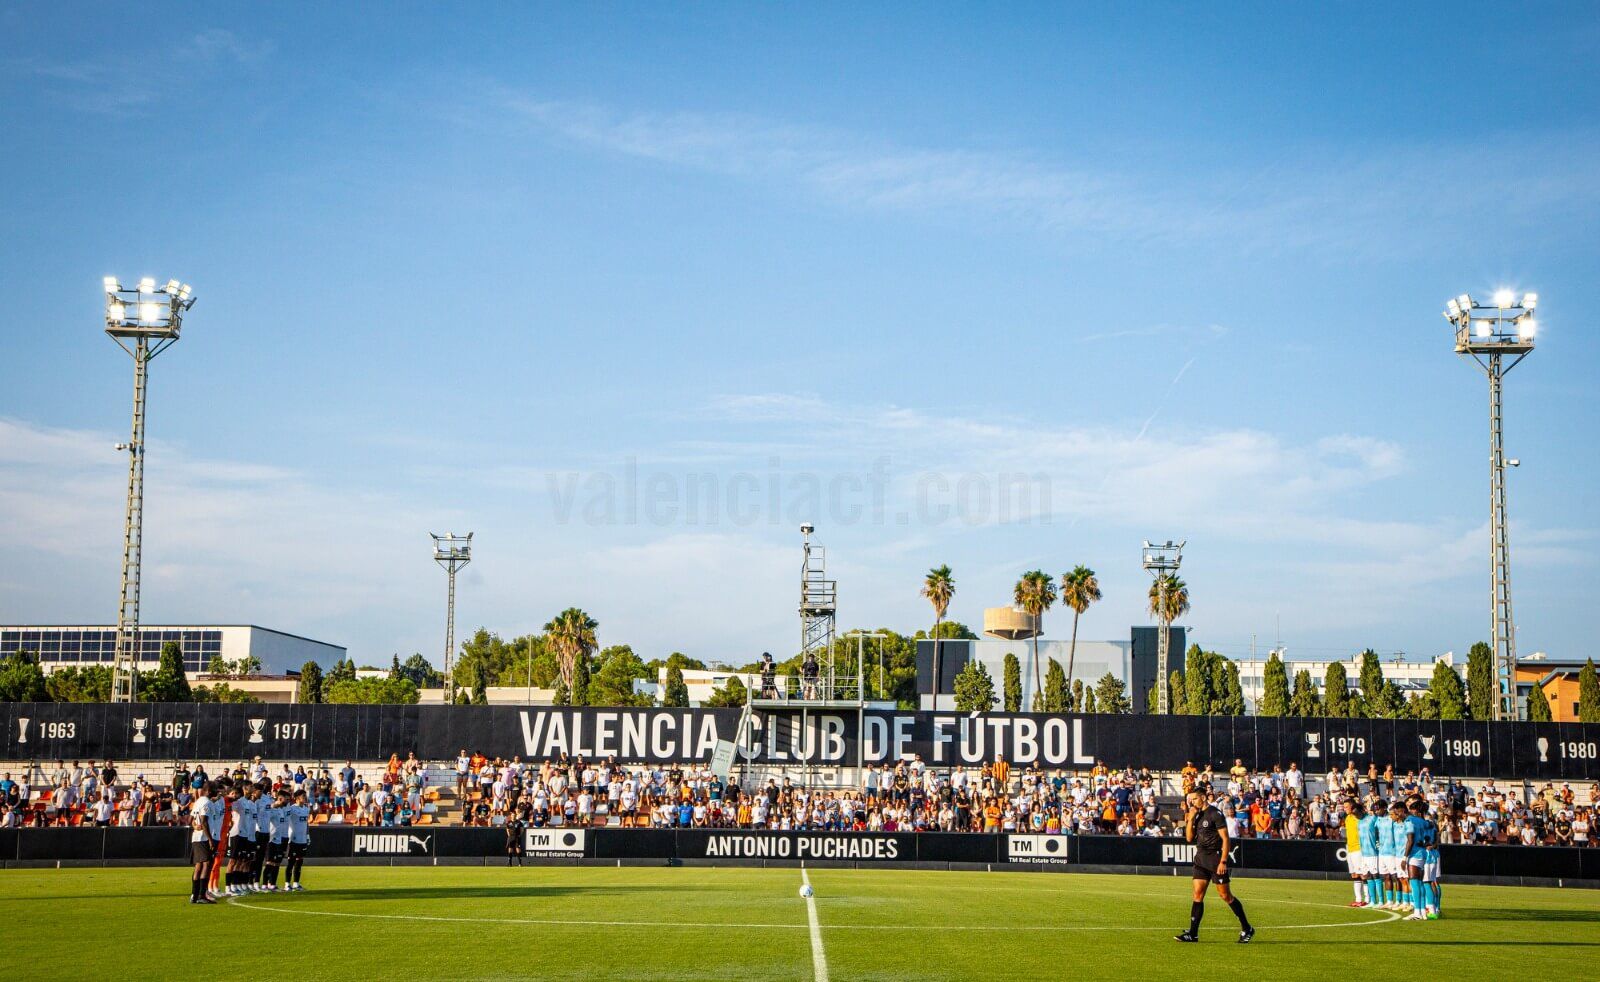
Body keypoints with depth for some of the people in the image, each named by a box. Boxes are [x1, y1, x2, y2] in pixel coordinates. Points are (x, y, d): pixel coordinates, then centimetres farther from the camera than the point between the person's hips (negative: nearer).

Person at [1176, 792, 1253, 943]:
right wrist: (1190, 820, -2)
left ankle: (1247, 929, 12)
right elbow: (1189, 838, 11)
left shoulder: (1215, 814, -11)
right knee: (1198, 895, 0)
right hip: (1201, 859, 7)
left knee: (1225, 895, -1)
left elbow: (1225, 839, -14)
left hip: (1215, 858, -7)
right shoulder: (1196, 815, 12)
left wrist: (1223, 861, -19)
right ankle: (1192, 934, -1)